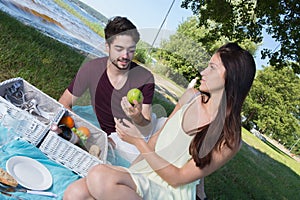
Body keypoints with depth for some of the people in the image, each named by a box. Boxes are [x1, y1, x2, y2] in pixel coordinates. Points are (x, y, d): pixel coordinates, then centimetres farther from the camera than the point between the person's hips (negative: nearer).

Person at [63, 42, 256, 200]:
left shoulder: (229, 139, -15)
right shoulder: (191, 96, 3)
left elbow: (177, 178, -13)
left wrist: (138, 142, -17)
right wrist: (131, 170, 7)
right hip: (142, 176, 6)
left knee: (100, 177, -31)